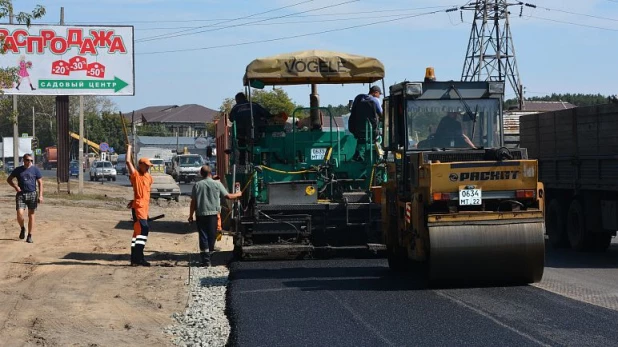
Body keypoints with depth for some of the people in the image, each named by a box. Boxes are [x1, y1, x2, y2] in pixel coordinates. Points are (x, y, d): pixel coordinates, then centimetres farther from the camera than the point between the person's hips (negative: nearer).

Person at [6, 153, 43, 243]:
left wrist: (40, 195, -6)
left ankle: (30, 236, 9)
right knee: (20, 214, -14)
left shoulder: (35, 169, 4)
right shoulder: (18, 170, 5)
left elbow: (40, 183, 4)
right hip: (21, 194, 0)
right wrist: (15, 186, -5)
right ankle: (22, 228, 16)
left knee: (31, 215, 1)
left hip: (32, 194, 0)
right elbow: (9, 179, 14)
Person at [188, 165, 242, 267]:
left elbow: (193, 202, 0)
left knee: (203, 237, 1)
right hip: (213, 214, -1)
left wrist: (191, 215, 7)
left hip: (200, 214, 1)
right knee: (212, 236, 14)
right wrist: (238, 194, 21)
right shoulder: (217, 184, -2)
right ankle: (210, 253, 27)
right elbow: (228, 196, 2)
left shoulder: (197, 185, 0)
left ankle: (206, 260, -5)